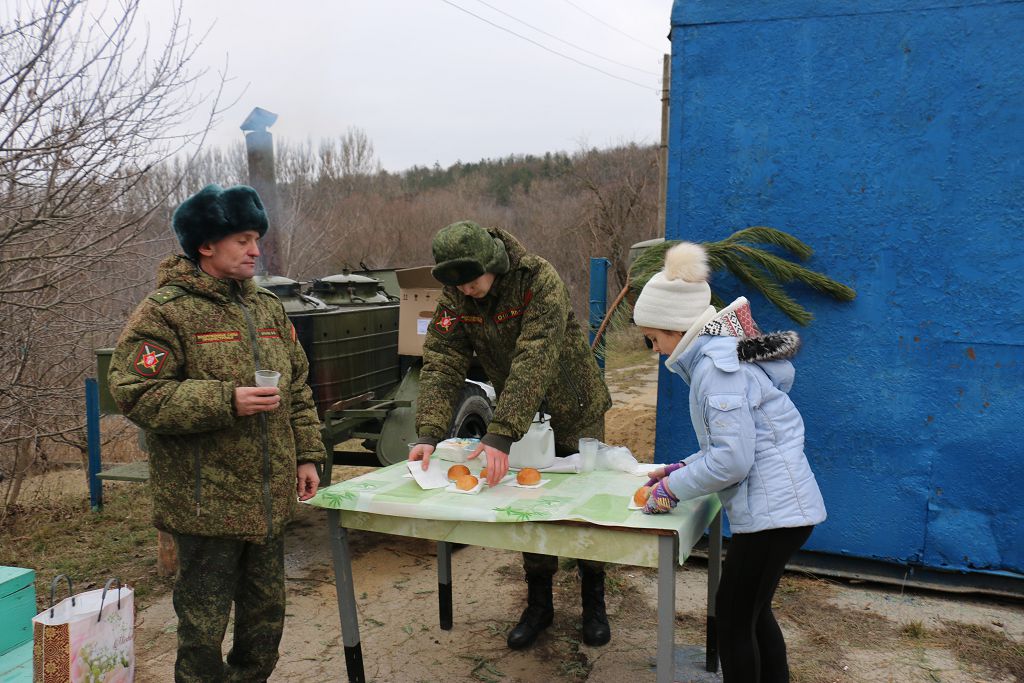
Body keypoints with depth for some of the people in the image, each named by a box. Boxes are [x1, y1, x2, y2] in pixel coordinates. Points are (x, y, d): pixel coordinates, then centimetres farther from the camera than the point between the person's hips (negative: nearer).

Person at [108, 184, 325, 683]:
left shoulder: (268, 308, 11)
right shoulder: (164, 311, -10)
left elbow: (298, 388, 16)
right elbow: (134, 393, -17)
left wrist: (307, 454, 11)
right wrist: (226, 401, -23)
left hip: (269, 499, 7)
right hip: (206, 504, -6)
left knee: (266, 613, 19)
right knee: (204, 624, 6)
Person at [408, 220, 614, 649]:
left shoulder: (540, 281, -29)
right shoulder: (455, 299, -13)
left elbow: (533, 363, -38)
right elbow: (441, 364, -19)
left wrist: (500, 435, -45)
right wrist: (429, 433, -33)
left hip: (575, 412, -4)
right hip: (521, 416, 4)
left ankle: (594, 603, 25)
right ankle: (539, 604, 26)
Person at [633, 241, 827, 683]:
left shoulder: (717, 368, -19)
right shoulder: (722, 356, 12)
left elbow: (732, 459, -23)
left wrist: (673, 488, -11)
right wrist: (684, 468, 9)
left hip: (771, 511, -10)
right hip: (779, 504, 10)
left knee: (733, 616, 4)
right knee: (753, 612, 21)